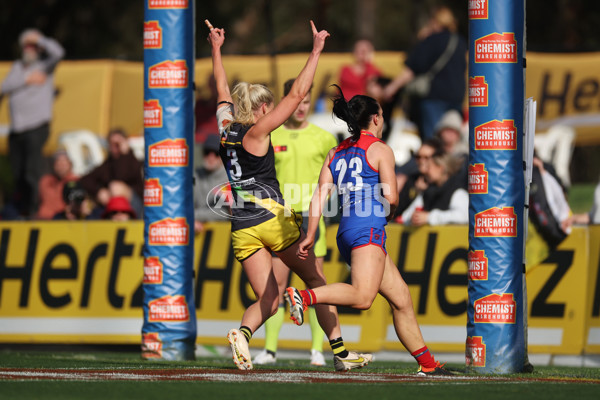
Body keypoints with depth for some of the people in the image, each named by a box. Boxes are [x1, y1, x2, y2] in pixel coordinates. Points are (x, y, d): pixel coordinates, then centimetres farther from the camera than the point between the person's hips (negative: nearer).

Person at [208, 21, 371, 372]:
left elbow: (223, 91, 27)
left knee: (268, 300, 3)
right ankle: (340, 351, 5)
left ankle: (243, 332, -29)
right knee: (316, 281, 8)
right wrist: (316, 52, -7)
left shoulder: (225, 129, 10)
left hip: (242, 230, 6)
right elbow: (297, 94, -9)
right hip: (273, 219, -6)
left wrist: (216, 50, 39)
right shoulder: (256, 132, -6)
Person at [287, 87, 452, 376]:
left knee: (401, 298, 9)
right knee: (362, 296, -25)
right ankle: (303, 296, -39)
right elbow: (391, 198, -7)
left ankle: (426, 363, 8)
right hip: (368, 229, -8)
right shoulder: (379, 149, 2)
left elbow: (319, 196, 10)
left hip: (347, 232, 8)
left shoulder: (336, 153, 20)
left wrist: (310, 236, 7)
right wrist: (387, 214, 15)